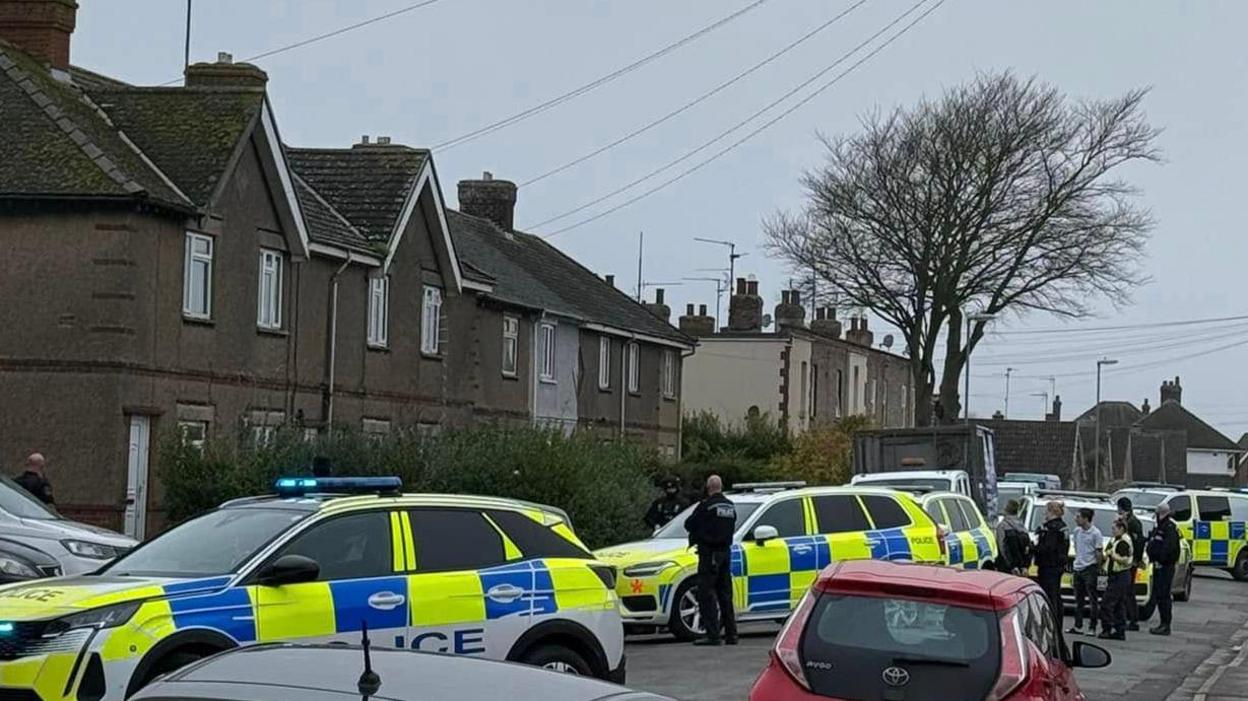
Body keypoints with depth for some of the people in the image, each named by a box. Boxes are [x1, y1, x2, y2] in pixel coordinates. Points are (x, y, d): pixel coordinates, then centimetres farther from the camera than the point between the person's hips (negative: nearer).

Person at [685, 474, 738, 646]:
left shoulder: (706, 505, -12)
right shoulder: (730, 506, 10)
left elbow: (689, 524, -5)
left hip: (709, 553, -7)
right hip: (725, 551, 7)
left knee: (707, 595, -5)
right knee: (725, 595, 13)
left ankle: (713, 635, -11)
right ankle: (731, 634, 14)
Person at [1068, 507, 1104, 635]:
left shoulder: (1095, 533, -12)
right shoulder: (1077, 531, 7)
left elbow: (1099, 552, -9)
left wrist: (1098, 568, -7)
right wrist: (1077, 558, 14)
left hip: (1090, 568, -7)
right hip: (1078, 567, 7)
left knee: (1092, 599, -2)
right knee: (1078, 599, 12)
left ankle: (1092, 627, 0)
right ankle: (1078, 626, 18)